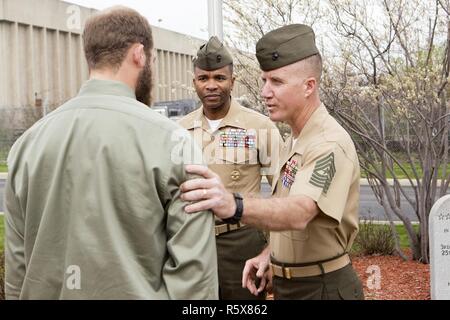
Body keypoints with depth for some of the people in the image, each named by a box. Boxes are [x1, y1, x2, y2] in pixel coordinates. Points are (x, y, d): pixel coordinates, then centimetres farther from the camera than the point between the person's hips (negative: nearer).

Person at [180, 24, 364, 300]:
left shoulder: (330, 144, -22)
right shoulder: (296, 141, 9)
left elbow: (299, 212, -39)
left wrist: (235, 206, -56)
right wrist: (271, 254, 5)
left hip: (322, 287, -8)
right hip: (289, 284, 9)